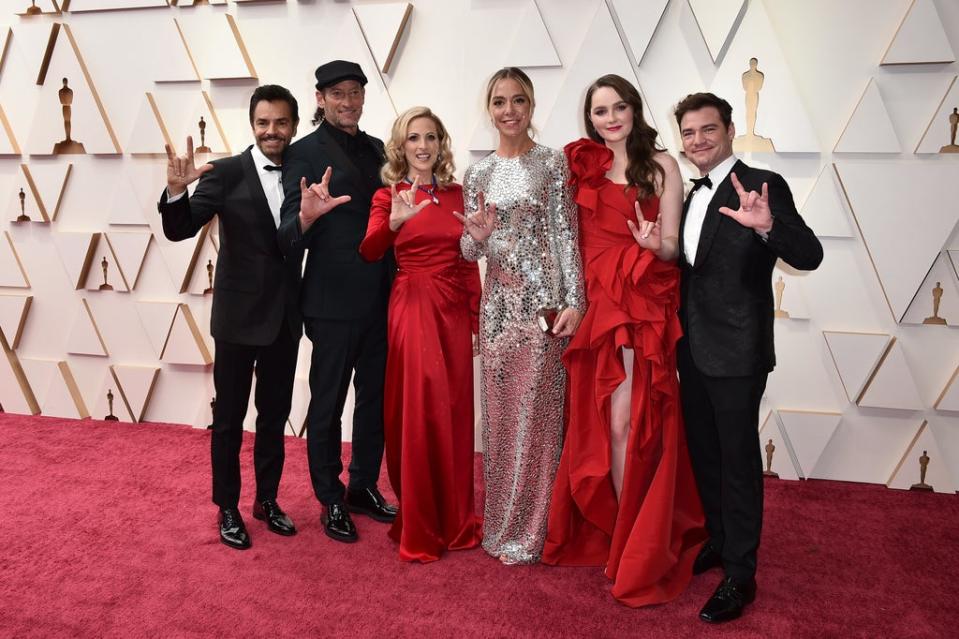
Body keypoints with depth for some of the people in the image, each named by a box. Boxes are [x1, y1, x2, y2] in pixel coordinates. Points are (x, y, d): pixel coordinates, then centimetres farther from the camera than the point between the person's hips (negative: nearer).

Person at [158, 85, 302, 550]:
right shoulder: (226, 173, -10)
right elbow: (179, 230, -15)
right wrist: (176, 191, -32)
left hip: (285, 316, 4)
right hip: (239, 315, -3)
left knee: (274, 413, 16)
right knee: (230, 416, 9)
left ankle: (267, 500, 33)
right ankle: (227, 509, 25)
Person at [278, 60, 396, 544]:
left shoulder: (375, 148, 12)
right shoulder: (306, 152, -6)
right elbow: (289, 235, -12)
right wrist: (307, 216, -34)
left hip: (380, 298, 6)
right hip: (333, 299, -6)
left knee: (375, 396, 16)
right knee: (328, 402, 7)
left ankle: (364, 487, 32)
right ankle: (331, 500, 22)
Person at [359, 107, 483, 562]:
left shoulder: (457, 194, 10)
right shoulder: (389, 196, 1)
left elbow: (470, 261, 11)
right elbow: (369, 252, -17)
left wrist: (477, 319, 7)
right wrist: (395, 222, -35)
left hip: (455, 310, 3)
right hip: (412, 307, -3)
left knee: (455, 413, 7)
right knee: (418, 413, -3)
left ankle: (456, 521, 23)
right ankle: (419, 532, 11)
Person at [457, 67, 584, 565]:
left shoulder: (553, 163, -1)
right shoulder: (477, 174, 11)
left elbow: (566, 235, -5)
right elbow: (469, 252, 10)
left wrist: (573, 300, -13)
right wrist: (477, 236, -13)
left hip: (542, 300, -4)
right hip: (497, 303, 4)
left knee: (536, 412, 1)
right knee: (499, 412, 10)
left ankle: (529, 530, 14)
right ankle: (500, 521, 25)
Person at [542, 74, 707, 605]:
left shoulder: (661, 164, 2)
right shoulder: (583, 167, 10)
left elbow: (672, 245, -1)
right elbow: (582, 243, 13)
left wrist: (654, 243, -22)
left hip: (647, 305, -3)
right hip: (600, 306, 3)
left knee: (633, 423, -4)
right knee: (609, 424, 6)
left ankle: (640, 548, 13)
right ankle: (621, 533, 23)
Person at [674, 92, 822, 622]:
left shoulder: (761, 185, -11)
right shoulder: (692, 196, 12)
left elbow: (809, 256, -22)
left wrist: (768, 225, -40)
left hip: (736, 350, -7)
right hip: (693, 348, 8)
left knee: (738, 460, 2)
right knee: (704, 453, 19)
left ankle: (739, 575, 15)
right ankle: (718, 542, 37)